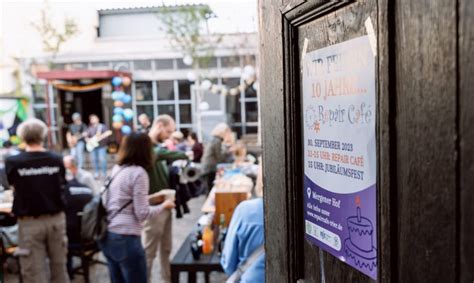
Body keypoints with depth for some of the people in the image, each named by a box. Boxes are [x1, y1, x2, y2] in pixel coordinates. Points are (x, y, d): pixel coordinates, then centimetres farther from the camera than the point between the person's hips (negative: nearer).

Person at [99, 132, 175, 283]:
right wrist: (164, 206, 0)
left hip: (107, 236, 8)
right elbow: (142, 213, -14)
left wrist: (152, 198, 23)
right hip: (125, 239, -8)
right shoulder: (138, 172, -13)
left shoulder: (116, 169, 10)